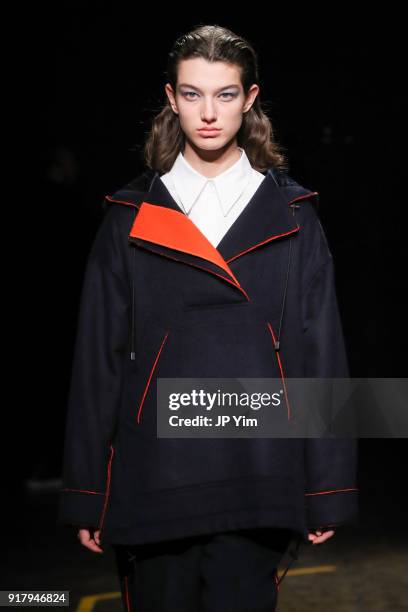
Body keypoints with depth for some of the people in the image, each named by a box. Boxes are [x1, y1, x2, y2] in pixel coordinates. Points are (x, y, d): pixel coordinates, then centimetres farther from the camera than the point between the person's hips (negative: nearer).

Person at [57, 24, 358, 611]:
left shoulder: (291, 215, 5)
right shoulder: (129, 217, 5)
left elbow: (322, 352, 5)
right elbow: (98, 356, 6)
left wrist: (326, 488, 1)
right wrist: (87, 493, 4)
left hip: (256, 478, 0)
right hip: (154, 477, 1)